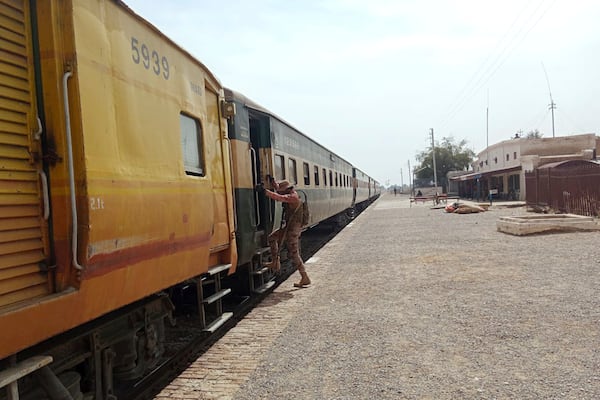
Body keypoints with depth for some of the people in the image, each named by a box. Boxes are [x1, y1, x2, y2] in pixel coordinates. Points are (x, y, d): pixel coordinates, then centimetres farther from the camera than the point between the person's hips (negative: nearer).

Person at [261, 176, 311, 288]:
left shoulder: (293, 197, -19)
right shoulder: (291, 194, 10)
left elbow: (279, 197, -33)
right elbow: (278, 188, 24)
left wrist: (264, 191, -29)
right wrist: (272, 180, 9)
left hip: (293, 228, -10)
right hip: (289, 227, 10)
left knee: (293, 254, -5)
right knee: (272, 238, 18)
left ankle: (305, 278, 1)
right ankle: (276, 263, 21)